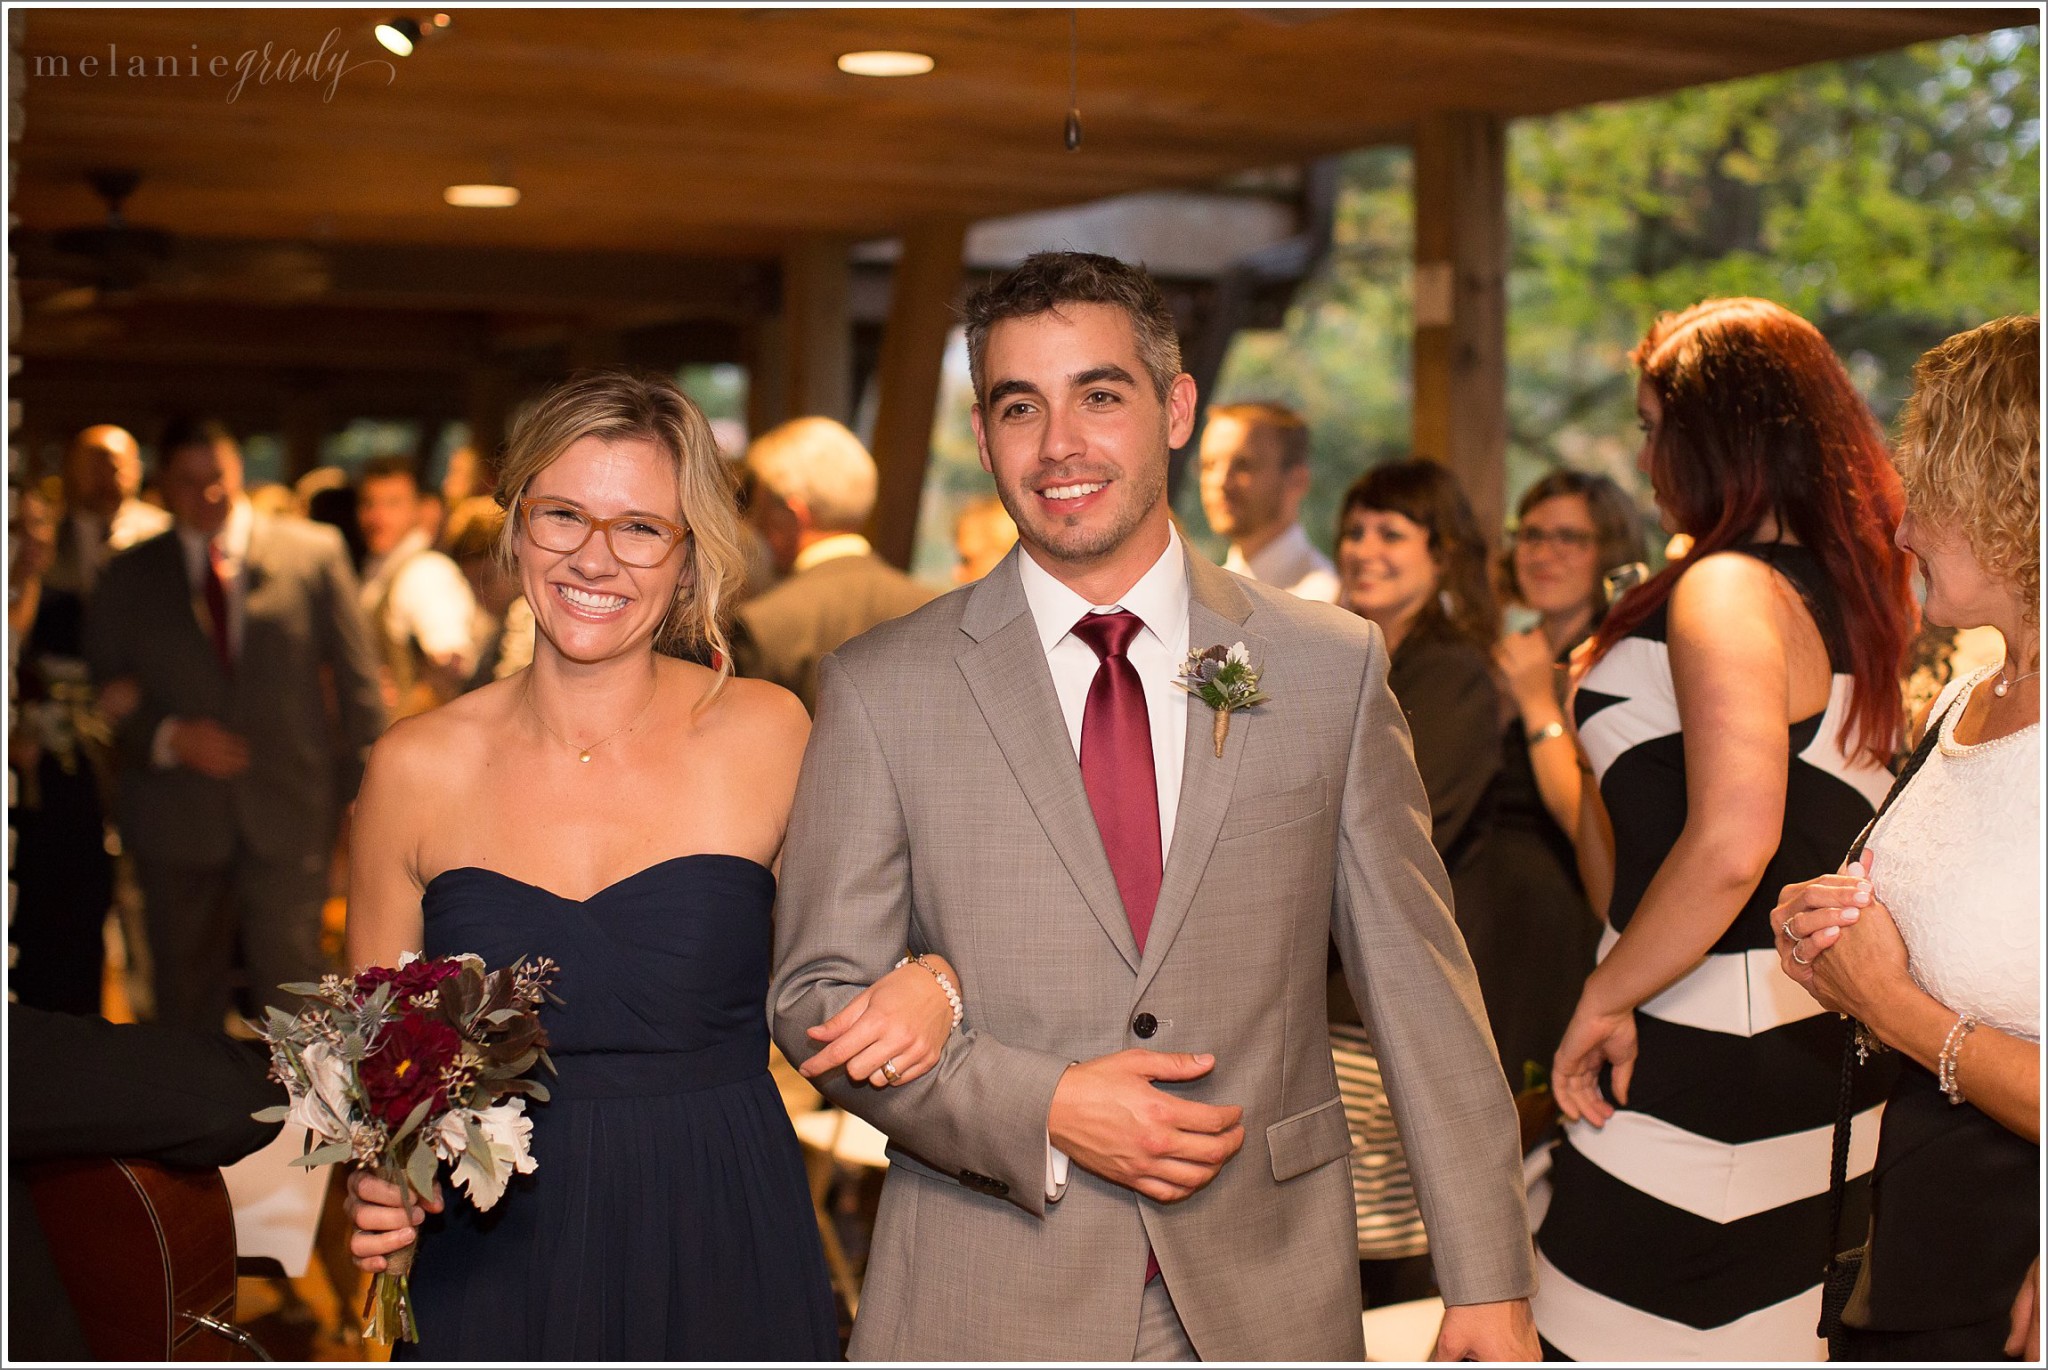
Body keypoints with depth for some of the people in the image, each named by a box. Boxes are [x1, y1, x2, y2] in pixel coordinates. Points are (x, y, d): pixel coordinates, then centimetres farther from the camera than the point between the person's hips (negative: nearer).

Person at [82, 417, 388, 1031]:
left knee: (291, 989, -7)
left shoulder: (314, 553, 4)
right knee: (186, 1002, 9)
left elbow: (357, 680, 5)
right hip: (176, 820, 2)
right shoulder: (129, 576, 8)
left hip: (288, 815, -2)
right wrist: (169, 737, -11)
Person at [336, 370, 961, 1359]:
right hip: (494, 1280, 1)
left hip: (722, 1267, 0)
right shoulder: (417, 769, -4)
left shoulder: (768, 736, -6)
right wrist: (376, 1186, -12)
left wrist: (927, 987, -16)